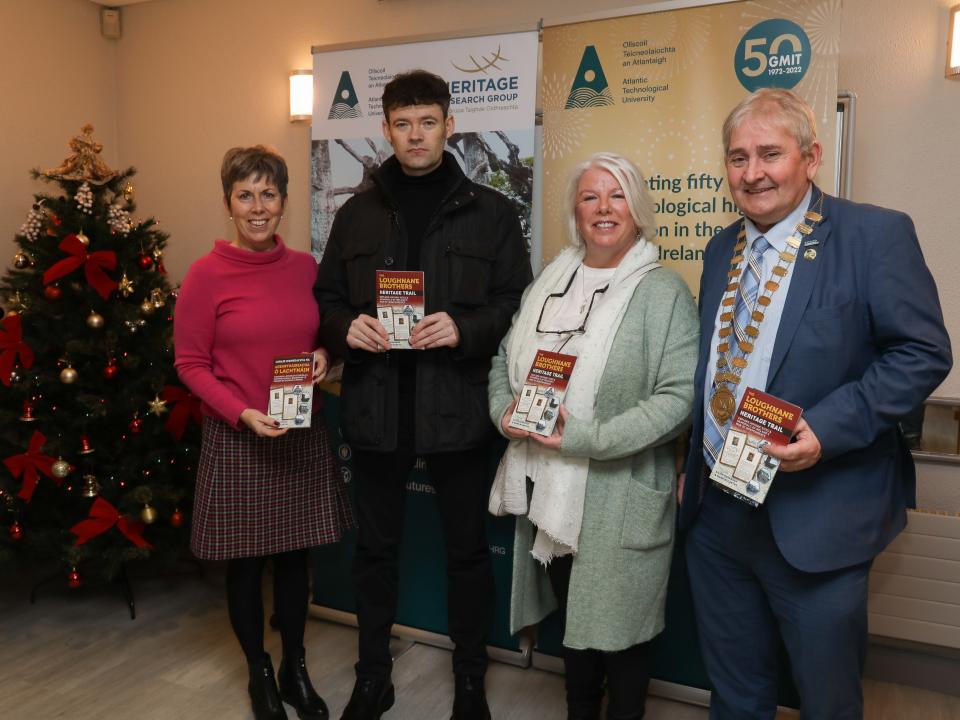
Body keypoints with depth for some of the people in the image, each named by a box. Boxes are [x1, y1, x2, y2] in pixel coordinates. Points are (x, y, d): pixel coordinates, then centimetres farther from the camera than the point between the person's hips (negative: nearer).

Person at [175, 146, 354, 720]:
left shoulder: (305, 267, 2)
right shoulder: (207, 275, -9)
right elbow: (191, 364, -5)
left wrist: (324, 355, -7)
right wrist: (242, 414, -18)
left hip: (303, 436, 3)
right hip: (238, 438, -3)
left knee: (295, 556, 14)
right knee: (246, 562, 11)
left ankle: (296, 668, 34)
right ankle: (260, 673, 33)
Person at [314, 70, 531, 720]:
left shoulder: (491, 212, 1)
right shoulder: (357, 214, 9)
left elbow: (517, 301, -1)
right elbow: (326, 299, 11)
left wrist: (464, 328, -19)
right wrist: (347, 327, -10)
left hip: (457, 408, -2)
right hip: (375, 407, 3)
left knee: (467, 549, 11)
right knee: (376, 546, 15)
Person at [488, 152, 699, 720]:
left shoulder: (663, 291, -10)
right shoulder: (550, 280, 9)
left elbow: (680, 396, -19)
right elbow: (505, 359, 14)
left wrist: (587, 438, -23)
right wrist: (505, 410, -6)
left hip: (620, 498, -5)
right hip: (549, 491, 5)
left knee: (620, 626, 11)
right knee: (573, 615, 22)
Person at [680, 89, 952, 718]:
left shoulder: (877, 234, -9)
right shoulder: (723, 248, 9)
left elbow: (924, 352, -12)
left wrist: (827, 428, -24)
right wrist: (692, 465, 10)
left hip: (815, 519, -5)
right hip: (716, 509, 6)